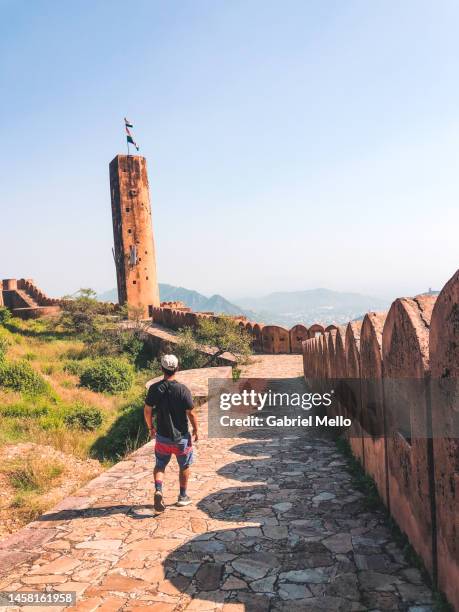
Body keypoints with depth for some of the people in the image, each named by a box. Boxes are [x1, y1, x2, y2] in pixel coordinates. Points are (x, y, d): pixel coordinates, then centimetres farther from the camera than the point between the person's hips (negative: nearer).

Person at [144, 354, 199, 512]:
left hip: (162, 436, 2)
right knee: (184, 466, 18)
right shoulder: (183, 390, -17)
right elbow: (191, 413, -13)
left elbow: (147, 411, -2)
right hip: (181, 437, -2)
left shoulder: (154, 388, -9)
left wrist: (151, 428, 14)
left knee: (160, 465, 17)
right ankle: (183, 496, 28)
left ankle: (158, 490, -5)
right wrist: (196, 430, 2)